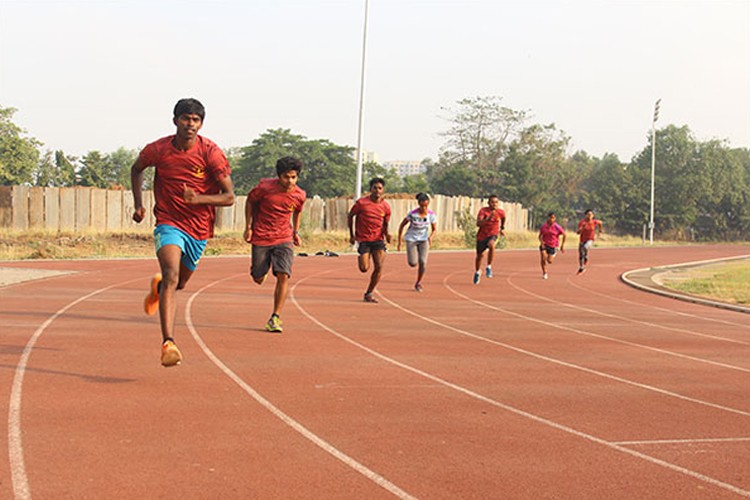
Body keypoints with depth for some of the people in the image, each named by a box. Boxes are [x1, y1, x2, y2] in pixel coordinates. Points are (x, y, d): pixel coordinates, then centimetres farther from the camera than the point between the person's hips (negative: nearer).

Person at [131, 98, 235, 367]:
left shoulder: (210, 153, -12)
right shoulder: (158, 150, -8)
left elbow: (229, 197, -12)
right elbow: (136, 169, 16)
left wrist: (199, 198, -29)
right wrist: (138, 204, 5)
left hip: (198, 229, 2)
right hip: (169, 223, -2)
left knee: (179, 283, 20)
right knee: (171, 276, -26)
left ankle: (158, 286, 59)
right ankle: (168, 343, -34)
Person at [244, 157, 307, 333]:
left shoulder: (299, 195, -7)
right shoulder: (265, 188, -16)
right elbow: (249, 201, 2)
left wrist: (295, 231, 15)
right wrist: (248, 227, 0)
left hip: (284, 239, 1)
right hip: (261, 237, -1)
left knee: (283, 276, -16)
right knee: (258, 279, 6)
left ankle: (275, 317, -9)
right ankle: (263, 269, 46)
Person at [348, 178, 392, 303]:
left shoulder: (386, 207, 0)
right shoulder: (361, 202, -9)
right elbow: (350, 216, 4)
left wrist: (386, 234, -10)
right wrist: (351, 235, 5)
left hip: (378, 239, 3)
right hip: (363, 239, -2)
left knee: (379, 267, -10)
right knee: (364, 268, -7)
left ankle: (369, 293, 6)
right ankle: (360, 258, 32)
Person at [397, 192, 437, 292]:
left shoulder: (431, 215, -11)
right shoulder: (412, 214, -18)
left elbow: (434, 229, 2)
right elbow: (402, 226, -6)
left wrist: (430, 237, -21)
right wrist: (399, 241, -6)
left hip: (424, 240, 2)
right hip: (411, 239, -2)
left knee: (423, 262, -14)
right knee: (413, 263, -13)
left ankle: (418, 283, 7)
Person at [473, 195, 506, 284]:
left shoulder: (501, 212, -9)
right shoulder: (483, 210, -18)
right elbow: (478, 223, -32)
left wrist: (502, 229, 18)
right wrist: (488, 219, -43)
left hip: (493, 235, 0)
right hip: (482, 236, 0)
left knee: (491, 245, -36)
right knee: (480, 255, 14)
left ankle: (489, 267, -20)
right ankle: (477, 272, 45)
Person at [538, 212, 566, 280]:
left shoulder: (557, 227, -10)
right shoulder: (543, 226, -4)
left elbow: (564, 235, 0)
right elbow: (540, 235, 7)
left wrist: (562, 246, 0)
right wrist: (541, 242, -13)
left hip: (553, 246, -1)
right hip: (544, 245, 1)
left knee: (549, 261, -7)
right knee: (543, 258, -16)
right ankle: (544, 273, 3)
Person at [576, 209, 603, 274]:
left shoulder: (594, 222, -13)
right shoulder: (582, 222, -15)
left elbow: (600, 222, 12)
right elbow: (578, 232, -22)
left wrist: (600, 231, 19)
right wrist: (582, 228, -40)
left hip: (590, 240, -2)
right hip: (582, 240, 2)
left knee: (585, 247, -35)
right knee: (580, 256, 10)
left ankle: (586, 258, -5)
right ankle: (581, 268, 34)